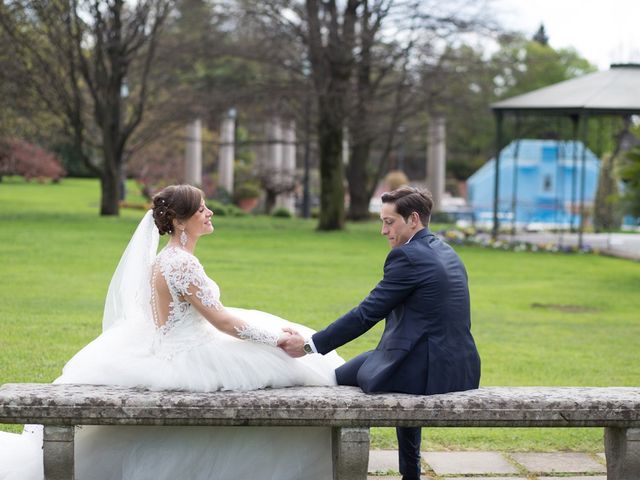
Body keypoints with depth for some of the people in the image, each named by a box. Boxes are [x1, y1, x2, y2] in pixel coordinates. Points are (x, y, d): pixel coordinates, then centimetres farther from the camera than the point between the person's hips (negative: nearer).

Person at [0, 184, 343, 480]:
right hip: (185, 360, -10)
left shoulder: (172, 257, 9)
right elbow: (224, 323, -20)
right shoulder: (181, 264, -21)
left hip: (172, 352, 10)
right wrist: (278, 338, -14)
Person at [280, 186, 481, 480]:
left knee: (342, 376, 11)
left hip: (426, 372, -8)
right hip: (464, 370, 9)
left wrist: (310, 344, -8)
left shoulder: (407, 256, -12)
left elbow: (366, 314, -13)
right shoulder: (445, 252, 15)